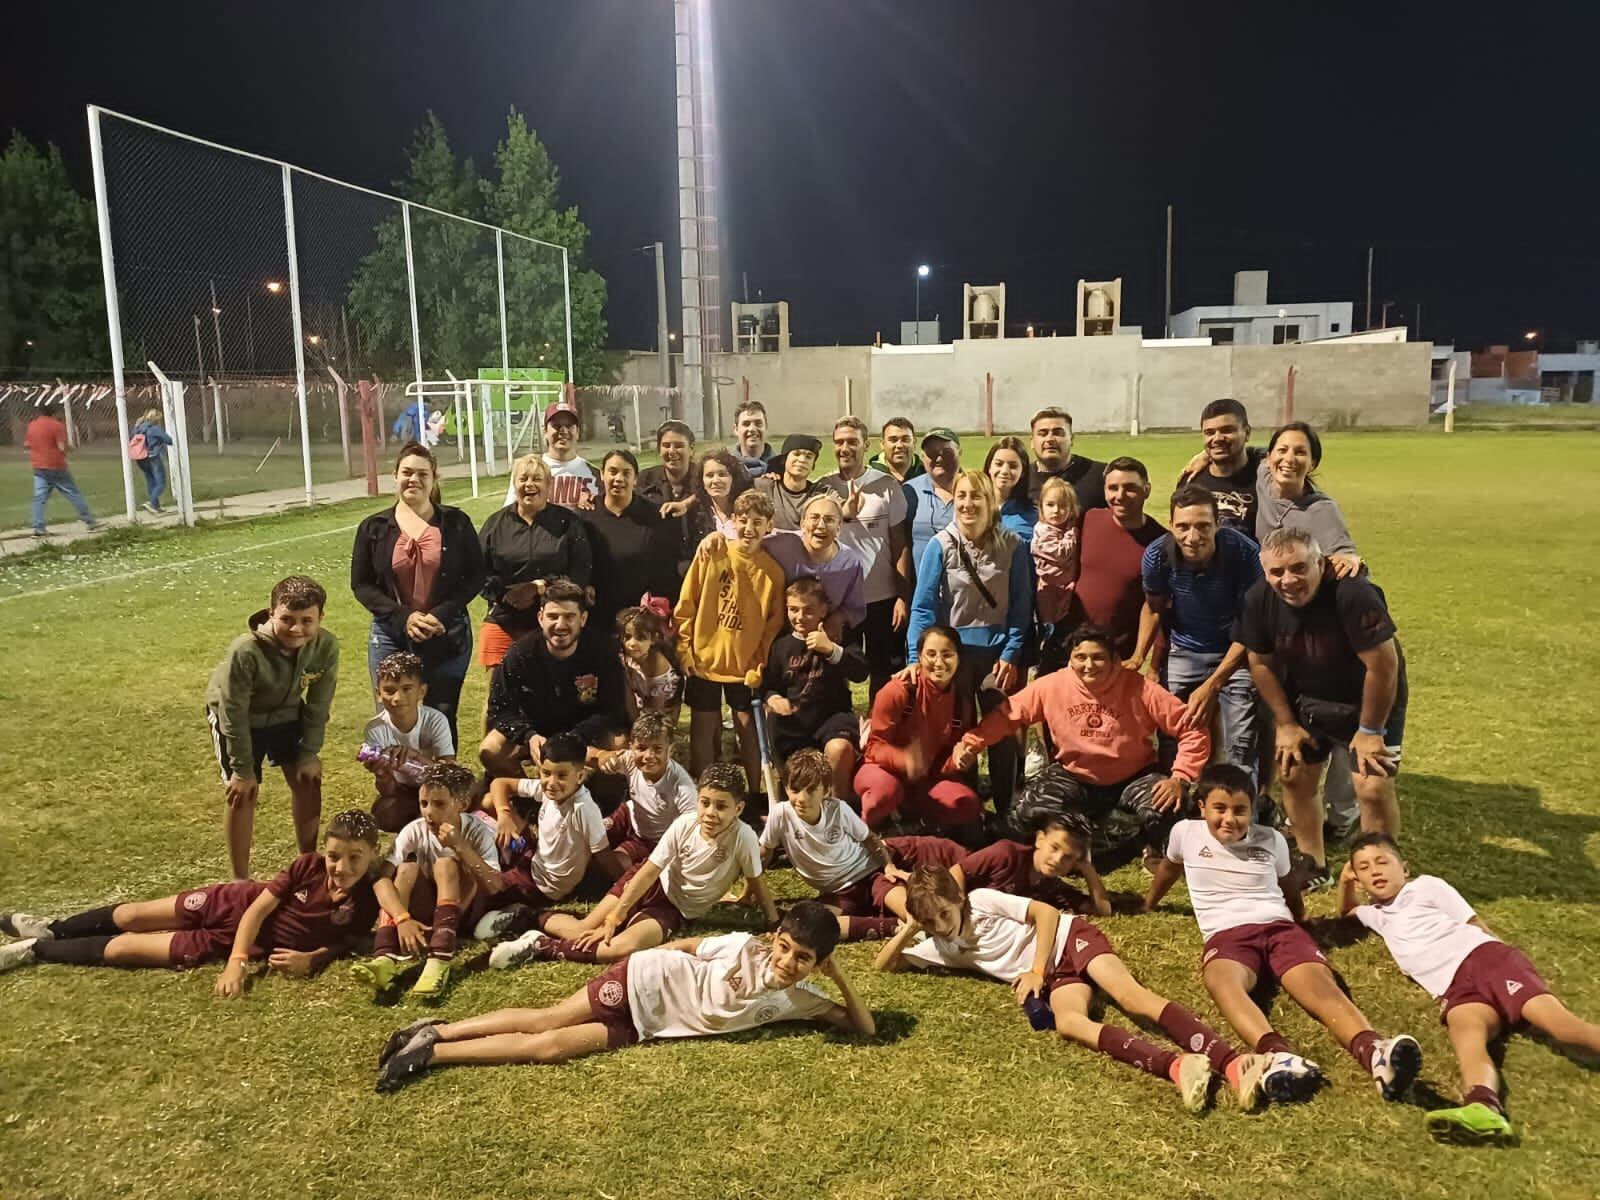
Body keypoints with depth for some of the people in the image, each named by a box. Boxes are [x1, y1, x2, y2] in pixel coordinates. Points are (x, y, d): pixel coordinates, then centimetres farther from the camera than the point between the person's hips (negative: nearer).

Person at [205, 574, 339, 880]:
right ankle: (241, 879, 14)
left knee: (308, 781, 5)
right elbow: (234, 713, -26)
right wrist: (242, 770, -18)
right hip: (237, 718, -4)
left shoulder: (327, 646, -28)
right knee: (243, 794, -4)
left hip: (286, 715, 4)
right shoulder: (245, 651, -39)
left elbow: (318, 705, -12)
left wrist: (310, 753, -7)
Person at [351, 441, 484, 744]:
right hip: (391, 636, 1)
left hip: (448, 634, 0)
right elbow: (361, 584, 3)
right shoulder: (374, 527, 4)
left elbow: (475, 576, 1)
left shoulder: (456, 523, 2)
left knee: (442, 720, 6)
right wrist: (403, 616, -12)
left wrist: (441, 615, -13)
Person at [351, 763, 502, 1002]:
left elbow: (496, 888, -27)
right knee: (408, 868, -25)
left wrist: (461, 846, -34)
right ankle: (387, 956, -42)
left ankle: (440, 959, -43)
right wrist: (402, 918, -38)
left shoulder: (479, 831, -16)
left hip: (467, 909, -2)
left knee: (446, 863, -29)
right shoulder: (414, 832, -10)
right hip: (425, 909, 3)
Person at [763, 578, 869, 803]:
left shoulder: (835, 639, 0)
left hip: (832, 715, -3)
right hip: (793, 721, 3)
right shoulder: (781, 645, 6)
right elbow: (769, 685, 11)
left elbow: (860, 672, -15)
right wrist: (772, 698, -13)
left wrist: (832, 649, -27)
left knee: (839, 748, -33)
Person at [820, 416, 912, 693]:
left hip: (883, 598, -1)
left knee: (886, 675, 8)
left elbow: (900, 545, -1)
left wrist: (903, 597, -7)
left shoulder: (888, 486, -2)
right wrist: (845, 511, -19)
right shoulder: (823, 488, 3)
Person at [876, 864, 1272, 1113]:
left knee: (1134, 997, -29)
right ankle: (1177, 1066, -52)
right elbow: (883, 965, 14)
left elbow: (1046, 912, -7)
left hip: (1069, 938, -4)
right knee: (1067, 1023, -30)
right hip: (1055, 977, 4)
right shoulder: (941, 948, 11)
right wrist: (909, 929, -3)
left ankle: (1232, 1063, -46)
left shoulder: (982, 900, -5)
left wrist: (1036, 970, -13)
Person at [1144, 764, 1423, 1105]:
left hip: (1279, 928, 2)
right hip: (1226, 936, -2)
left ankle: (1373, 1052, -62)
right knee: (1223, 982, -40)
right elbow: (1169, 868, 31)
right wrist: (1148, 904, 46)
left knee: (1320, 982, -33)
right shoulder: (1186, 833, 9)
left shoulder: (1271, 840, 12)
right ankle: (1278, 1055, -68)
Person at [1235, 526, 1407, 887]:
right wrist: (1286, 724, -2)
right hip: (1307, 699, 5)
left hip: (1369, 700, -5)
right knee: (1293, 775, 8)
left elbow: (1383, 664, -28)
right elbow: (1261, 663, -5)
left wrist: (1370, 731, -20)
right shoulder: (1259, 599, -18)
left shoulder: (1352, 593, -34)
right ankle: (1313, 867, 27)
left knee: (1373, 787, -13)